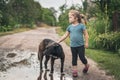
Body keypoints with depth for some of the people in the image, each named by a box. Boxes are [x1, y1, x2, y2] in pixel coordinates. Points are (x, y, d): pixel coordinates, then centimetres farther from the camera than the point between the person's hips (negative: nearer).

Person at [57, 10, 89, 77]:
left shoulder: (81, 25, -8)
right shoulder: (70, 27, 5)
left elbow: (86, 34, -4)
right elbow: (65, 35, 9)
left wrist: (86, 42, -7)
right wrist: (59, 41, 6)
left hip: (80, 45, -4)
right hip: (73, 46, 4)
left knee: (82, 57, 4)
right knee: (74, 58, 9)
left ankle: (86, 65, 33)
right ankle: (75, 71, 18)